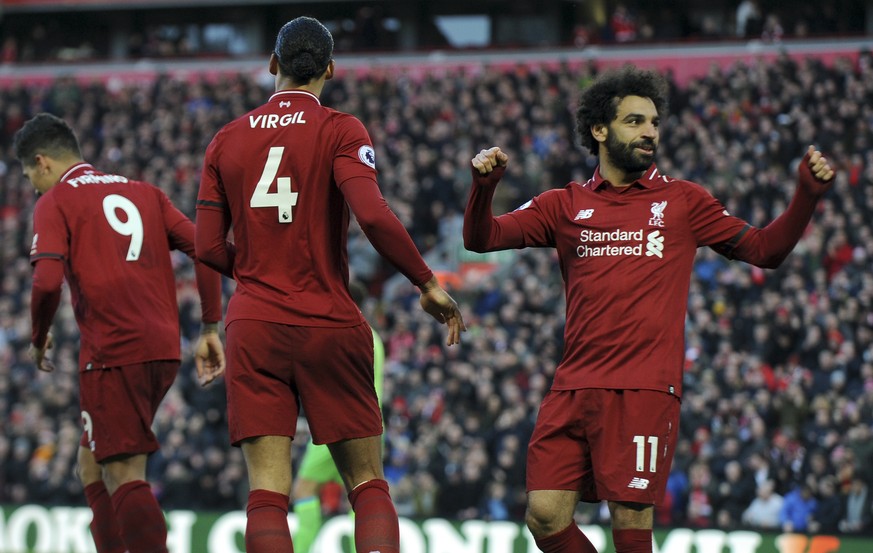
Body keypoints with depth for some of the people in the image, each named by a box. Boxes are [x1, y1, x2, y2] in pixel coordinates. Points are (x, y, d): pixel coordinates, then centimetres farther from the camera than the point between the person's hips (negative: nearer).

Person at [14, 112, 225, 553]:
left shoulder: (55, 202, 1)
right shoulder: (143, 192, 20)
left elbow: (47, 282, -13)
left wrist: (38, 340, 4)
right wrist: (210, 330, 11)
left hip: (113, 352, -7)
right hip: (164, 349, 7)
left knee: (123, 476, -7)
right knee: (92, 465, 19)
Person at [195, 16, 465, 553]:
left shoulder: (227, 140, 8)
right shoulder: (340, 130, -3)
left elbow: (209, 248, 7)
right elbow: (374, 215, -17)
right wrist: (428, 283, -6)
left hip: (254, 327, 2)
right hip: (331, 325, -2)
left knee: (267, 491, -3)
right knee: (368, 484, 6)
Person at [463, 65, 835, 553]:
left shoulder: (683, 201, 13)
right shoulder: (565, 205, 15)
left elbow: (764, 250, 15)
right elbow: (481, 238, 10)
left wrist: (808, 195, 0)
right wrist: (484, 185, -10)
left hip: (646, 389, -2)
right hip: (575, 385, 2)